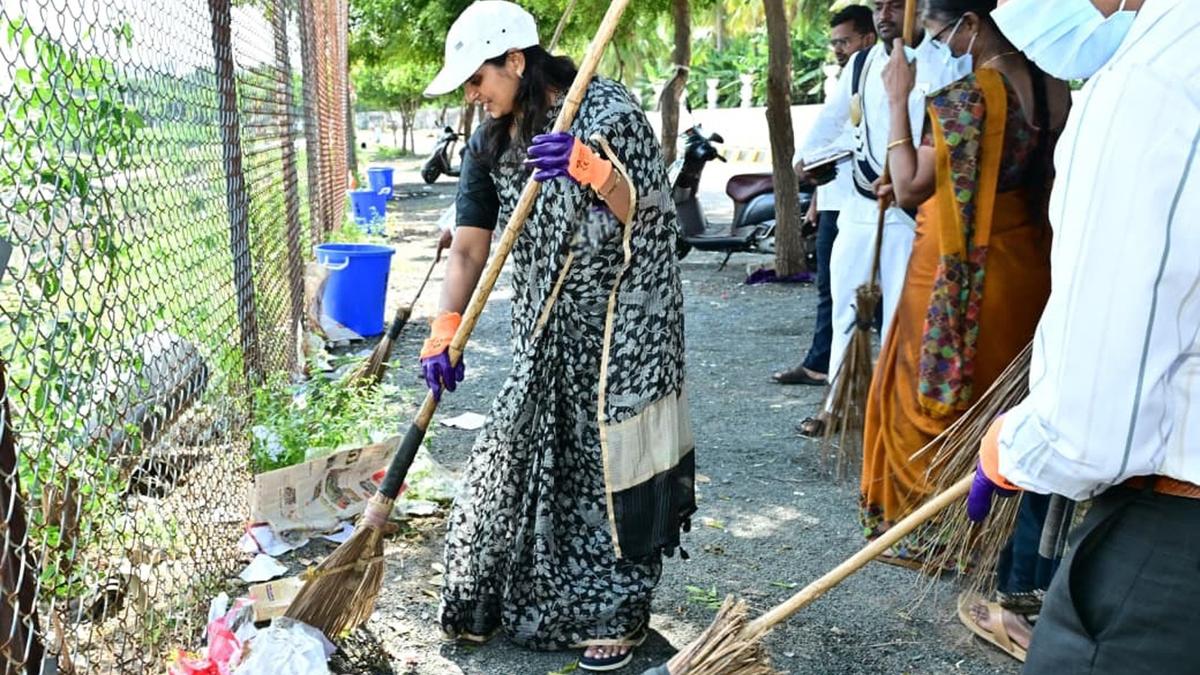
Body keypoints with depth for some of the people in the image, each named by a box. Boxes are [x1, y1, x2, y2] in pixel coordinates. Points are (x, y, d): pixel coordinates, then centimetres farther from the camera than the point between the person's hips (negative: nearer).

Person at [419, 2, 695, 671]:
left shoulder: (607, 109, -11)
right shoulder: (491, 142, 6)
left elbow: (643, 212, -14)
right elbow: (469, 246, 1)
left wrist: (591, 168, -32)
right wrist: (445, 332, -9)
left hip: (622, 324, -6)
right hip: (547, 329, 6)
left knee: (611, 464, 0)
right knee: (514, 455, 11)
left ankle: (618, 618, 18)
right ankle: (490, 601, 32)